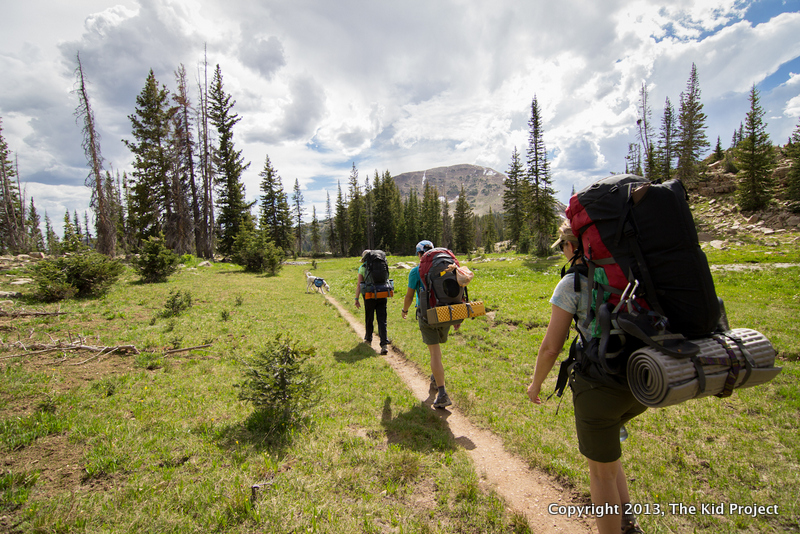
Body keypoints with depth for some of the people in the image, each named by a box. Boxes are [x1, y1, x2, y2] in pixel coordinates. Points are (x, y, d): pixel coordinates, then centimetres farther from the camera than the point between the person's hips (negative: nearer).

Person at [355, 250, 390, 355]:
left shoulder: (362, 267, 0)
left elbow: (359, 285, -4)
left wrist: (356, 299, 0)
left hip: (370, 296, -2)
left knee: (369, 318, 18)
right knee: (382, 320, -1)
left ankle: (368, 338, 38)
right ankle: (384, 344, -10)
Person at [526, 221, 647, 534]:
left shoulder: (572, 283, -14)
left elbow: (551, 347, -13)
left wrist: (536, 384, 4)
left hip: (600, 387, -7)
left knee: (602, 471, 16)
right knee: (603, 442, 32)